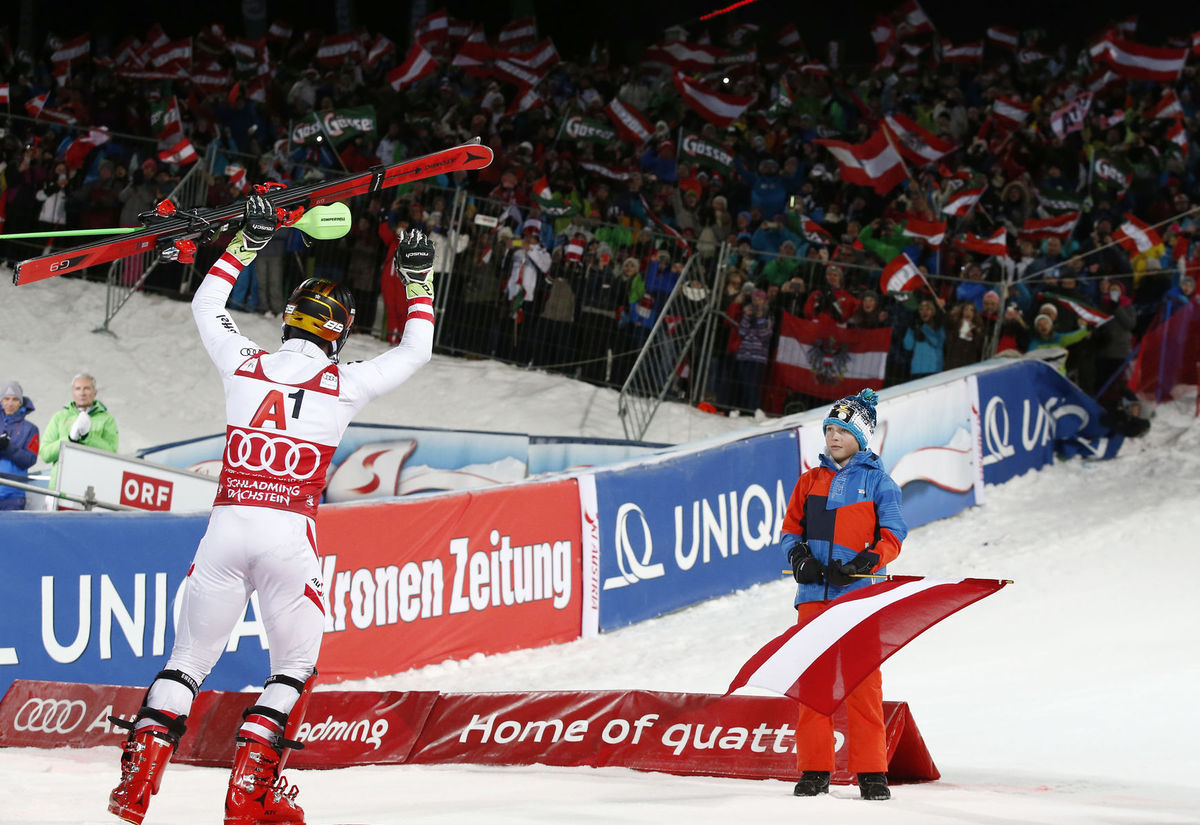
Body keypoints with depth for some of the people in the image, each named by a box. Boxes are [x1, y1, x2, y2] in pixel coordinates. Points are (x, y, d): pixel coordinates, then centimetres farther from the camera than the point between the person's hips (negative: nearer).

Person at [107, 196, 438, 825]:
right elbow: (414, 350, 15)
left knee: (189, 659, 12)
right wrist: (417, 277, 26)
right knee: (295, 668, 13)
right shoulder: (344, 384, 0)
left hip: (228, 526, 2)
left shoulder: (244, 365, 6)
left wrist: (248, 240, 32)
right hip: (289, 537, -2)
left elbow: (205, 305, 25)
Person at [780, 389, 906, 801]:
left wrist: (866, 561, -16)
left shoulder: (877, 481, 5)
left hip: (859, 593, -4)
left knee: (862, 682, -7)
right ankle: (814, 770, 6)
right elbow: (791, 527, 17)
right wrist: (799, 555, -4)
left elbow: (893, 534, 1)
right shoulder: (811, 481, 15)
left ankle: (871, 772, -5)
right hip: (815, 593, 4)